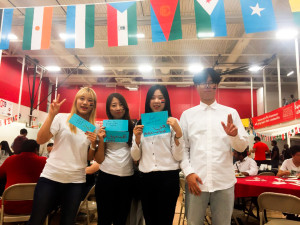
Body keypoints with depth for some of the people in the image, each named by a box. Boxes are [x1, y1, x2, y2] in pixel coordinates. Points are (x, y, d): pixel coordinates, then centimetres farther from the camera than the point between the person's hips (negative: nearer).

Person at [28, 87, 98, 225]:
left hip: (76, 181, 2)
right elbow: (40, 140, -9)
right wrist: (51, 115, -17)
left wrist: (93, 144, -10)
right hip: (51, 177, -2)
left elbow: (90, 158, 9)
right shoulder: (61, 118, 0)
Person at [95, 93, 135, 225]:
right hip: (107, 176, -1)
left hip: (127, 178, 2)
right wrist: (101, 139, -11)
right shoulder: (104, 128, 2)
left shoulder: (133, 128, 6)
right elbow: (99, 159, 0)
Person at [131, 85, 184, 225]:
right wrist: (137, 138, -9)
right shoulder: (141, 123, 8)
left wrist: (178, 131, -17)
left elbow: (178, 157, -7)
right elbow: (135, 157, 7)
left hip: (168, 177, -3)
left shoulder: (173, 122, 0)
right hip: (146, 178, 3)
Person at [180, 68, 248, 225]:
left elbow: (242, 147, 5)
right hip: (196, 181, 0)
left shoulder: (231, 113, 9)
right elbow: (182, 147, 4)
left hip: (224, 182, 1)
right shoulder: (187, 114, 8)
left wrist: (234, 135, -15)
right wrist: (188, 173, -8)